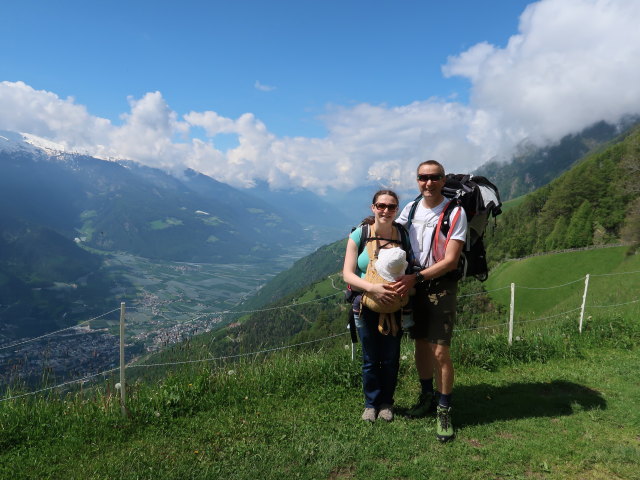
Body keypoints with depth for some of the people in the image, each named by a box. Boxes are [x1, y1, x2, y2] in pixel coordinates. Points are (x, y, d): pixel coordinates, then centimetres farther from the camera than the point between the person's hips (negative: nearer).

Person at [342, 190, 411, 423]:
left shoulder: (403, 235, -4)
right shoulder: (359, 235, -9)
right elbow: (348, 274, -12)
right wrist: (372, 288, -28)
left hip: (395, 306, 2)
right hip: (366, 305, -1)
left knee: (391, 358, 13)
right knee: (370, 359, 12)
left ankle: (386, 403, 36)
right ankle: (371, 403, 33)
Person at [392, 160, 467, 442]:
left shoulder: (455, 212, -11)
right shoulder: (411, 208, 5)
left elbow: (450, 261, -16)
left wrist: (416, 278, -21)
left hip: (441, 285, -5)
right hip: (412, 284, 5)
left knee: (440, 352, -6)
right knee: (420, 345, 14)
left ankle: (444, 410, 13)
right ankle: (427, 397, 33)